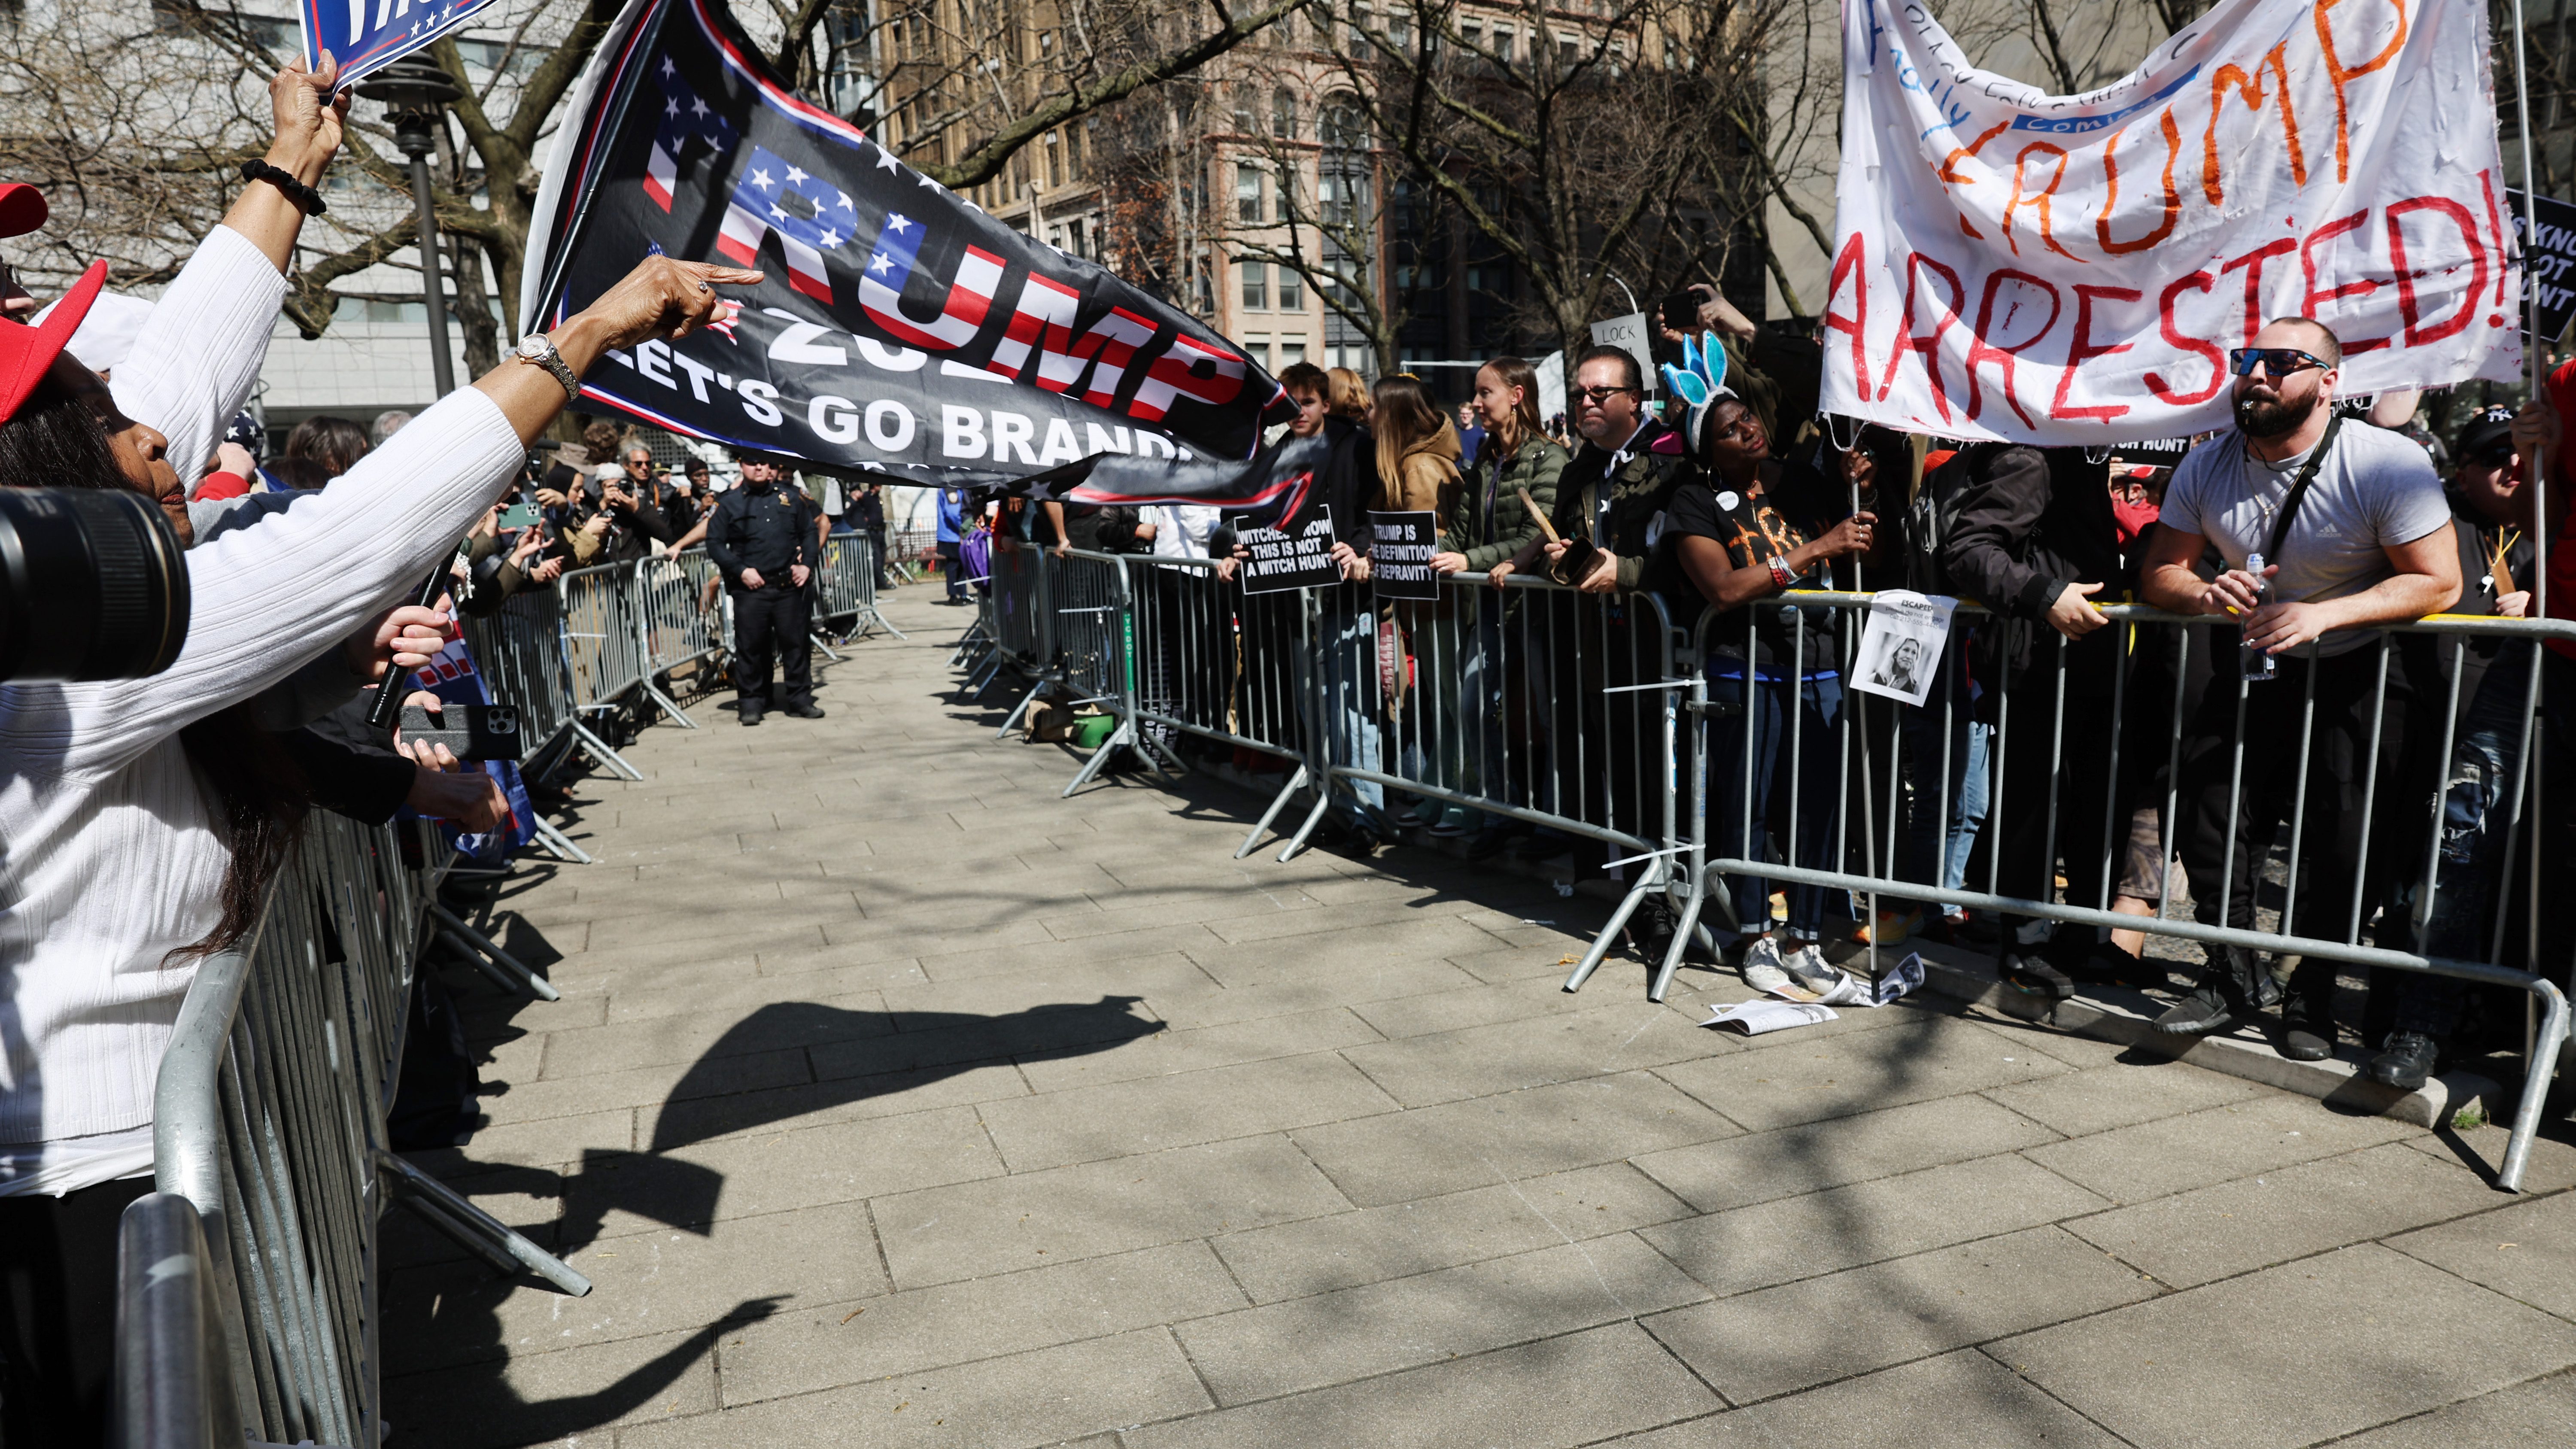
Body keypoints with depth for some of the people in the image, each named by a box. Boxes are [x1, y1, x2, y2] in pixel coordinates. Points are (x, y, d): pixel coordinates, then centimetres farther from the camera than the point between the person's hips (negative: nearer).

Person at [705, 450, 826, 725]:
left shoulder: (793, 496, 10)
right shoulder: (729, 503, 5)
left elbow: (810, 532, 15)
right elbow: (715, 543, 3)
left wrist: (807, 564, 1)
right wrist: (741, 570, -7)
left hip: (789, 586, 1)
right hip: (750, 588, -1)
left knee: (797, 643, 5)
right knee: (750, 647, 2)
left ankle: (800, 699, 14)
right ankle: (751, 702, 11)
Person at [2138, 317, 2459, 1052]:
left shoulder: (2389, 463, -17)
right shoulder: (2206, 468, -3)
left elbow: (2439, 583, -18)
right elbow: (2160, 575, 0)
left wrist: (2324, 615, -32)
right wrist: (2206, 594, -23)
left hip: (2364, 669, -4)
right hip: (2258, 666, 4)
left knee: (2344, 827, -10)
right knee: (2208, 796, -6)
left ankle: (2312, 995, 10)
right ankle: (2234, 976, 10)